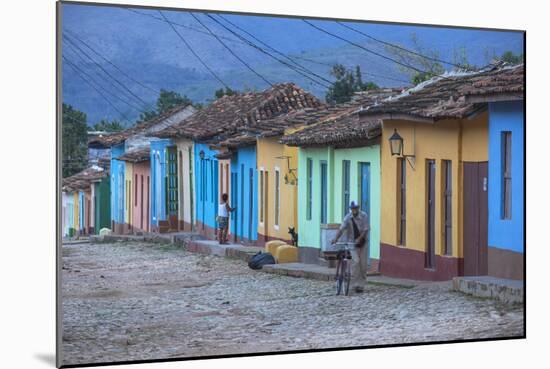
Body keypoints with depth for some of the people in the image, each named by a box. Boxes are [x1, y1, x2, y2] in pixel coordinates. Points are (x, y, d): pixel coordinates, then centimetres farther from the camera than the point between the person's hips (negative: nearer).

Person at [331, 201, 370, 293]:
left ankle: (361, 285, 12)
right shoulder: (348, 218, -11)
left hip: (363, 243, 1)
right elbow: (341, 229, -20)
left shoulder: (364, 216, -11)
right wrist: (336, 239, -36)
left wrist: (359, 239, -29)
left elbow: (365, 230, -15)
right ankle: (355, 285, -15)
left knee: (363, 264, 2)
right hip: (352, 243, -1)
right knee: (355, 261, -16)